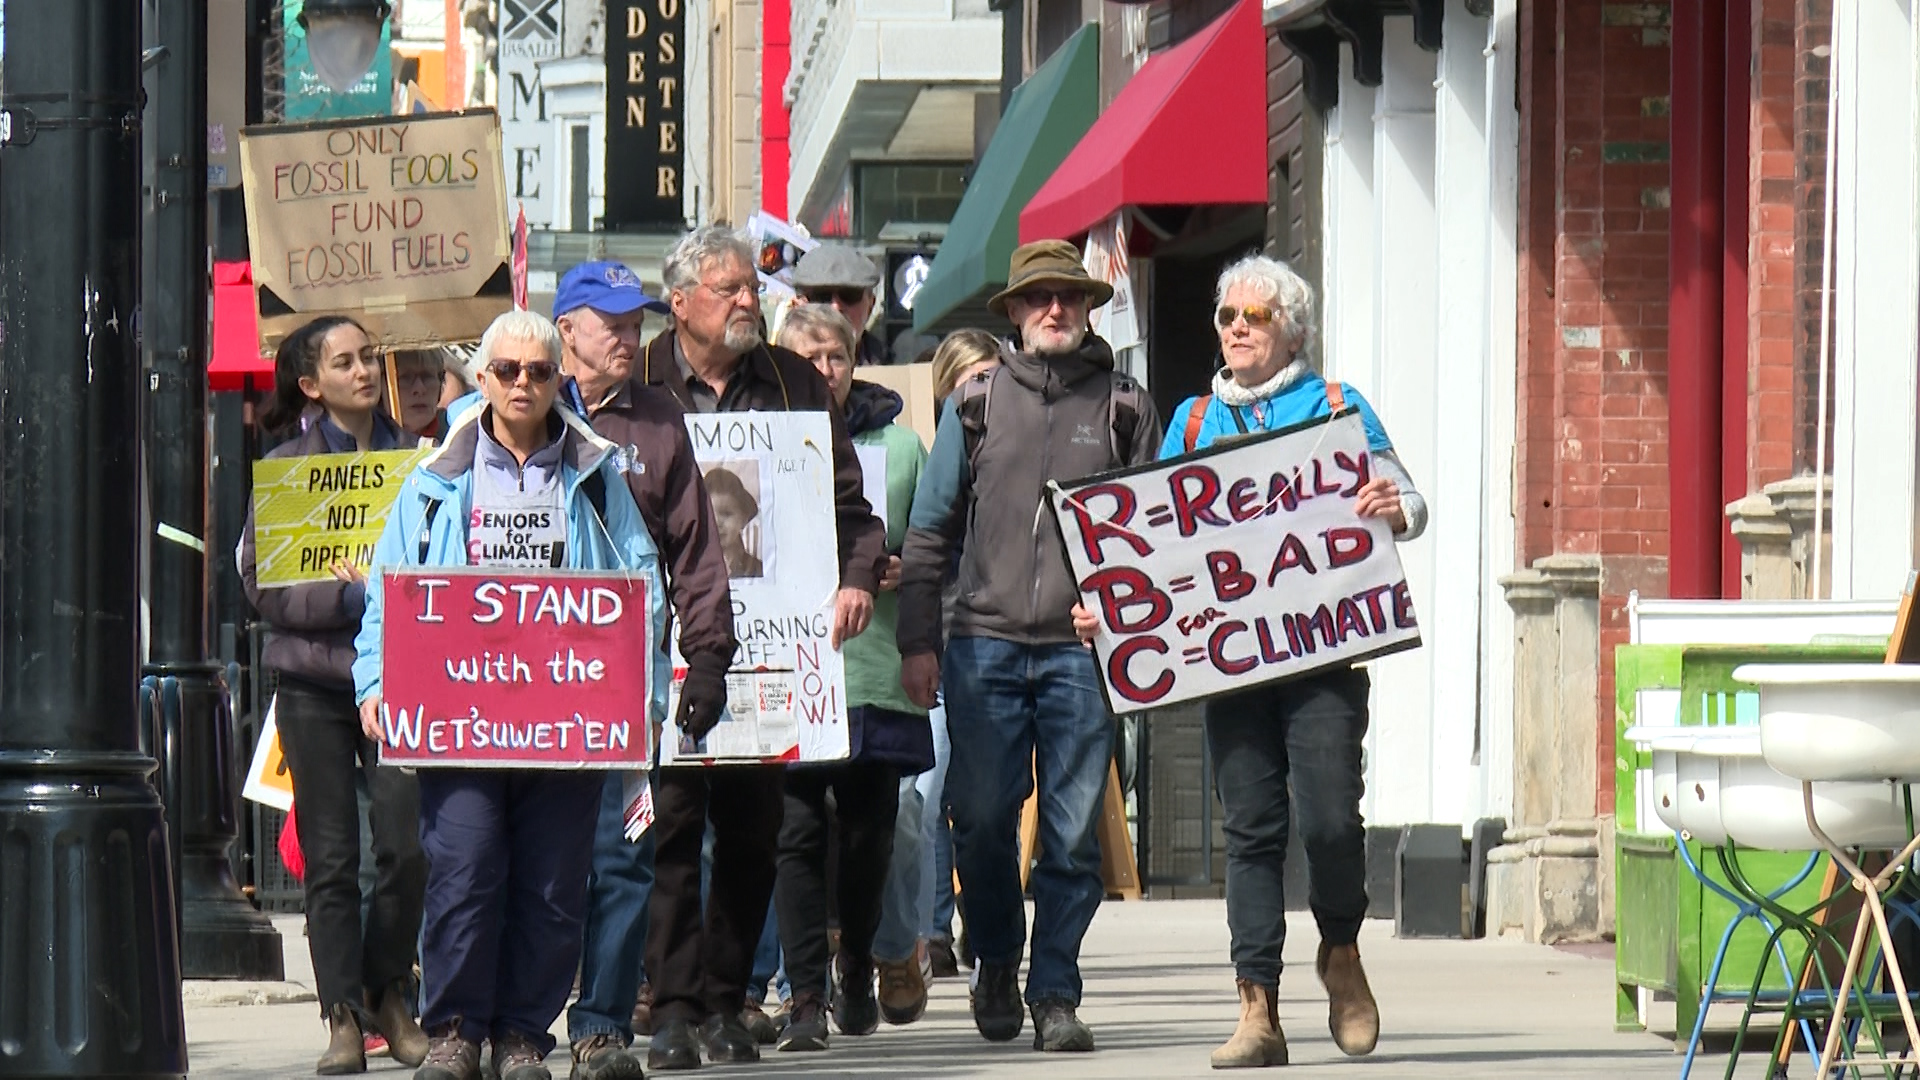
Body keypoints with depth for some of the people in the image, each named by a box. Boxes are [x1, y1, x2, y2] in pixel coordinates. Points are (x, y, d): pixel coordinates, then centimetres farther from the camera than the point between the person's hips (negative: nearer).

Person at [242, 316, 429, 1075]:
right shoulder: (285, 468, 3)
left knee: (409, 843, -9)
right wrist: (347, 598, -15)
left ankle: (387, 992, 11)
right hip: (312, 678, -1)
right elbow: (261, 584, -2)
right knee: (330, 858, -1)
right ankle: (343, 1017, 7)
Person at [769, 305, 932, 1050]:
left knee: (870, 832, 8)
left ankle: (858, 971, 27)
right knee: (797, 829, -8)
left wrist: (905, 570, -4)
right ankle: (805, 994, -7)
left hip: (875, 667, 2)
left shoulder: (897, 445, 12)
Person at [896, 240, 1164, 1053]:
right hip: (986, 643, 0)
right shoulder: (976, 404, 9)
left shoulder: (1124, 407, 9)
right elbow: (931, 530, 10)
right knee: (982, 819, 0)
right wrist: (917, 641, 3)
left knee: (1074, 831, -2)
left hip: (1083, 648, 0)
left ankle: (1055, 993, 6)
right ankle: (995, 964, 22)